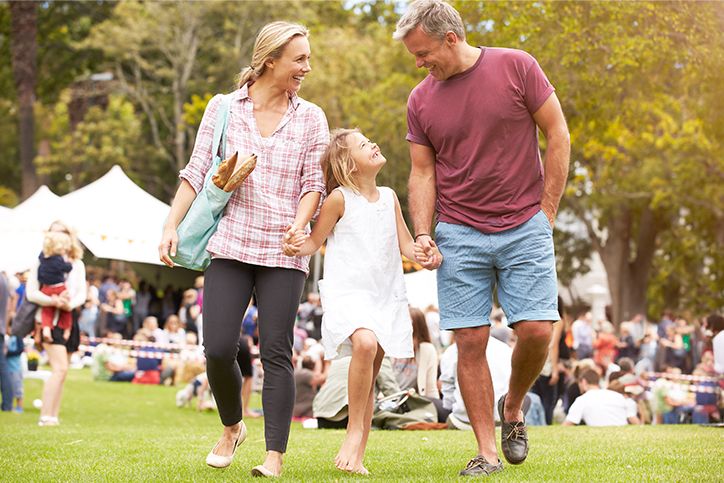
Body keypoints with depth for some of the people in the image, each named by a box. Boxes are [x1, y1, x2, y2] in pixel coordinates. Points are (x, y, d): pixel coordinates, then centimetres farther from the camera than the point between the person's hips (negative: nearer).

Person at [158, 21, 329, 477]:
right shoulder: (222, 109, 7)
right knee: (219, 349, -6)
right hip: (230, 245, 0)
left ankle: (276, 455, 1)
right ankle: (232, 427, 22)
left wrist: (299, 226, -14)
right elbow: (197, 172, 7)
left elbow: (314, 182, 4)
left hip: (283, 252, 0)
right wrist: (172, 227, -2)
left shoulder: (311, 118, 8)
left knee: (277, 352, -5)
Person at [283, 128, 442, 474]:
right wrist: (298, 247, -22)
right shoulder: (340, 198, -5)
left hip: (387, 295, 5)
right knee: (365, 342, -33)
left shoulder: (389, 197, 9)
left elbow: (406, 244, 12)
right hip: (347, 292, -5)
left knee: (369, 378, 6)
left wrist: (425, 257, -9)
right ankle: (354, 431, -19)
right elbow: (315, 240, 1)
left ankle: (357, 456, 14)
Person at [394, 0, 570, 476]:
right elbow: (422, 172, 10)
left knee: (536, 329, -10)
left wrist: (546, 212, -3)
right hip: (459, 235, 2)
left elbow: (558, 136, 0)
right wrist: (422, 234, -4)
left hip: (524, 228, -2)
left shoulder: (516, 67, -3)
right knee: (471, 342, -3)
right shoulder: (421, 100, 5)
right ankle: (487, 452, 5)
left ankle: (513, 407, 19)